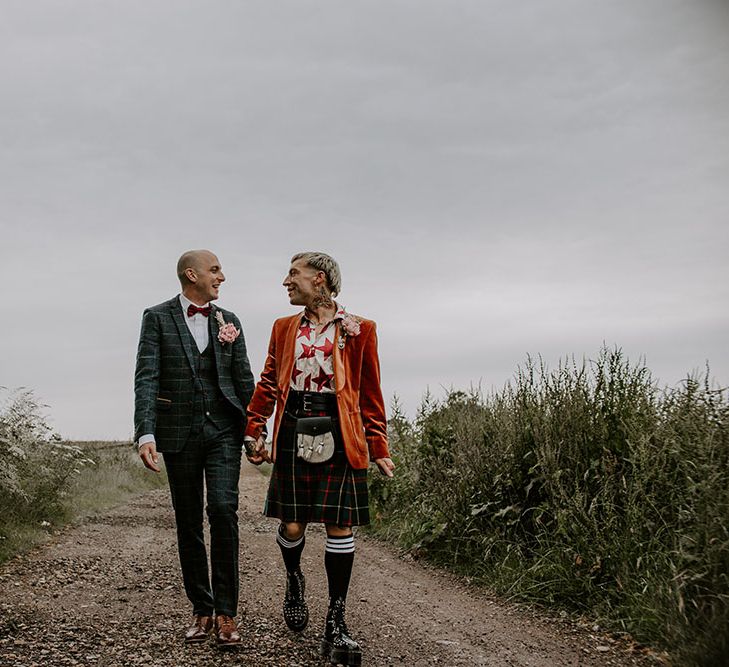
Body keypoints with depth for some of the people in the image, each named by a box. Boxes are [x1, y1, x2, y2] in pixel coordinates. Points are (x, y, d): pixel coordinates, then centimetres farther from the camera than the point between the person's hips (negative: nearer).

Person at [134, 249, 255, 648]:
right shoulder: (158, 318, 1)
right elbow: (146, 377, -8)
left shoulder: (228, 321, 10)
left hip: (223, 429, 1)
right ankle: (201, 611, 17)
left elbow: (244, 379, 12)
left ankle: (226, 613, -10)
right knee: (188, 524, 6)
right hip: (179, 432, -1)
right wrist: (145, 433, -19)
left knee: (223, 510, -15)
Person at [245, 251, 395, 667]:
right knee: (292, 526, 2)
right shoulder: (284, 328, 12)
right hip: (293, 433, 2)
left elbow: (370, 394, 4)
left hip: (339, 437, -2)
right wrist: (255, 430, 6)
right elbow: (269, 383, 15)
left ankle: (336, 625, 6)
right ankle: (294, 579, 36)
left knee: (340, 527, -3)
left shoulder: (359, 330, 3)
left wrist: (378, 447, 2)